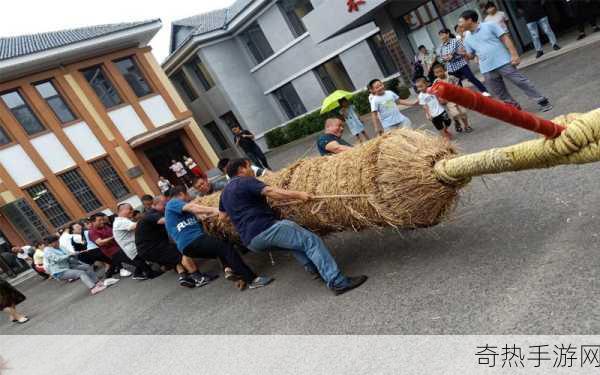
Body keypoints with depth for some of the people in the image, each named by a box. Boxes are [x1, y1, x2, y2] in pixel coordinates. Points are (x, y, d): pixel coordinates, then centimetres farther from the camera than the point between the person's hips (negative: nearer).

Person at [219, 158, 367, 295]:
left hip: (251, 240, 10)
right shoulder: (245, 181, -4)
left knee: (295, 238, 29)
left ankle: (315, 269, 15)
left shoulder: (225, 192, 23)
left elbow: (223, 216, 34)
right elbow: (270, 191, -19)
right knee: (311, 240, -12)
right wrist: (298, 195, -18)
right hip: (264, 229, -10)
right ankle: (338, 282, -20)